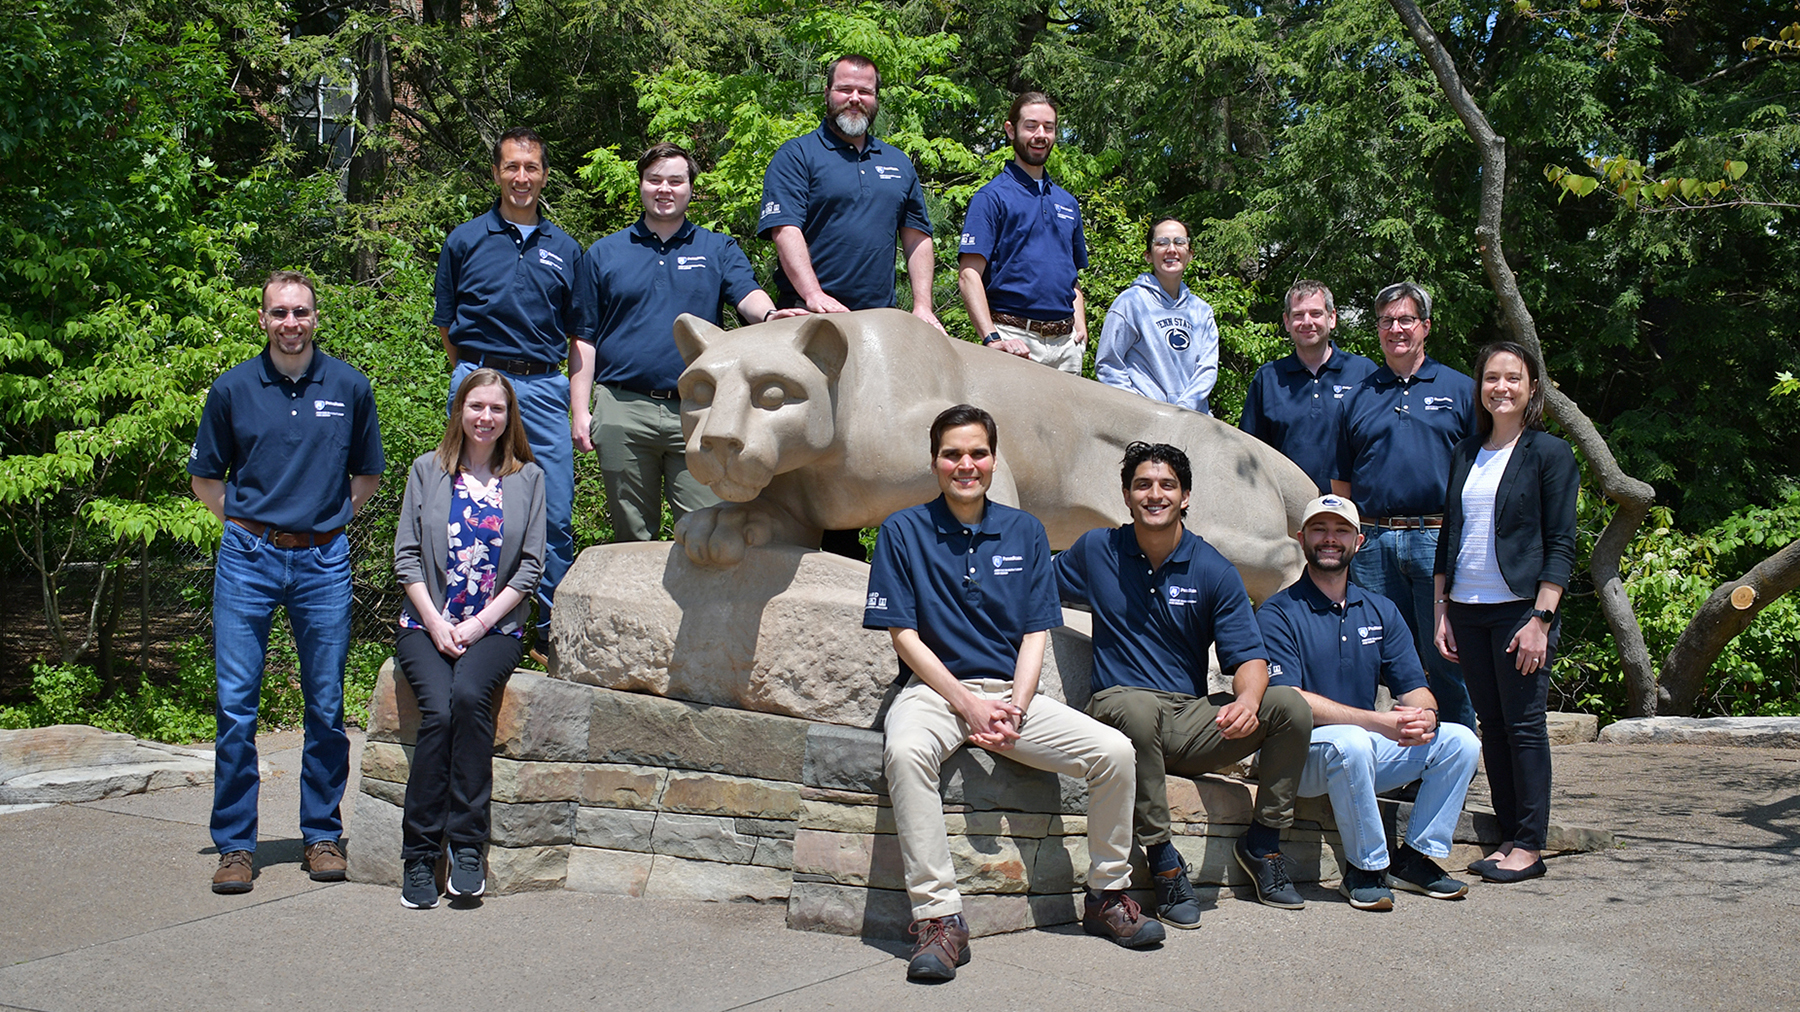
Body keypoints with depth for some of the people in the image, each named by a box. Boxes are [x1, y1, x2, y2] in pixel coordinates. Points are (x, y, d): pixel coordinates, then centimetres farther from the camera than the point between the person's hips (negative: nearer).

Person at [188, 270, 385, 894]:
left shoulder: (349, 387, 5)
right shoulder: (232, 389, 2)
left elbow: (367, 475, 16)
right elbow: (205, 479, 13)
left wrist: (327, 518, 8)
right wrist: (250, 523, 6)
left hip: (324, 562, 1)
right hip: (248, 560, 0)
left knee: (326, 707, 5)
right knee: (236, 706, -2)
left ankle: (322, 835, 18)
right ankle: (234, 845, 8)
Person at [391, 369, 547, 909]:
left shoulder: (527, 477, 10)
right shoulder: (428, 470, 11)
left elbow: (531, 565, 5)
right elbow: (406, 555, 7)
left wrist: (478, 624, -6)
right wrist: (436, 623, -6)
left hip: (495, 627, 0)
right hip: (428, 624, 0)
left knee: (469, 696, -30)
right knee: (438, 711, -25)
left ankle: (467, 846, -22)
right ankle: (418, 857, -17)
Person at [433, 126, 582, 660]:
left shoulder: (565, 249, 13)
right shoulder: (465, 241, 8)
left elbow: (577, 338, 14)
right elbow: (446, 327, 13)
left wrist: (579, 409, 7)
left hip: (545, 389, 1)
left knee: (555, 519, -1)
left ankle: (553, 635, 9)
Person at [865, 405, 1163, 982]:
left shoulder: (1024, 532, 10)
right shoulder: (904, 532, 2)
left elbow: (1035, 635, 6)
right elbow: (904, 635, -3)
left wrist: (1013, 710, -11)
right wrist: (969, 704, -14)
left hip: (1011, 693, 3)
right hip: (934, 689, -3)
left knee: (1114, 750, -17)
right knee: (905, 751, -37)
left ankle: (1107, 896, 3)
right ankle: (938, 918, -31)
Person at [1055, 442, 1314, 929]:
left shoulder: (1214, 571, 4)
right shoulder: (1096, 551, 7)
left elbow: (1248, 655, -1)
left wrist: (1247, 698, -24)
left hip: (1192, 723, 2)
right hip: (1119, 704, -2)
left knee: (1289, 706, -21)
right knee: (1138, 708, -40)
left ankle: (1262, 843, -1)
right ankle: (1163, 860, -25)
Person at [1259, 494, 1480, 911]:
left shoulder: (1381, 611, 12)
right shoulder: (1278, 613, -8)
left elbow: (1413, 686, 6)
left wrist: (1425, 716, -21)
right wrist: (1380, 721, -28)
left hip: (1370, 748, 6)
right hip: (1300, 752, -6)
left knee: (1460, 741, -11)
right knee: (1351, 743, -36)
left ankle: (1416, 858, 1)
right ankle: (1366, 869, -16)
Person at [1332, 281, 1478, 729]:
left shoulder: (1460, 390, 9)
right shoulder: (1360, 396, 15)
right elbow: (1341, 481, 17)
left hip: (1439, 540, -2)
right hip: (1373, 544, 2)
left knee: (1445, 659, -1)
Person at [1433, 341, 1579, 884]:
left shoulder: (1550, 453, -2)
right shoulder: (1465, 454, 13)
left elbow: (1561, 545, -6)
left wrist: (1540, 619, -13)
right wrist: (1442, 609, 9)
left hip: (1519, 607, -5)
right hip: (1468, 609, 5)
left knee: (1524, 725, -2)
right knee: (1491, 725, 8)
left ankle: (1530, 845, 6)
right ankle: (1509, 836, 15)